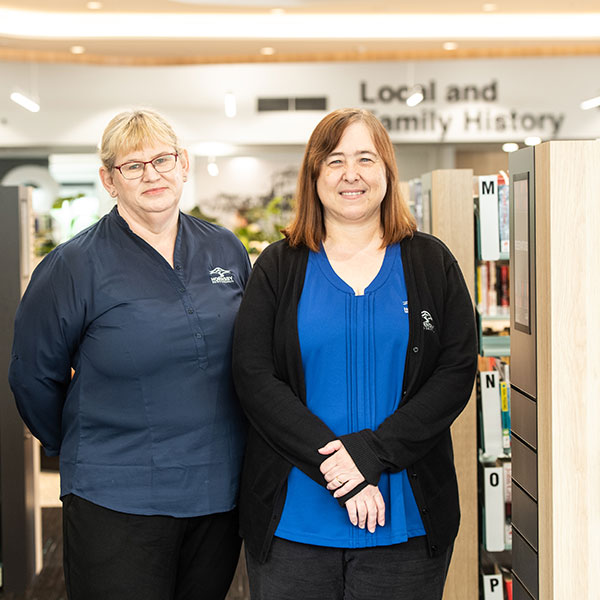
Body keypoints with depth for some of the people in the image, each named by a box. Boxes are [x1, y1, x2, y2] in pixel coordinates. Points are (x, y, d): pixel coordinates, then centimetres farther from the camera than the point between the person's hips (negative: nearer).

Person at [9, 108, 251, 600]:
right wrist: (79, 451, 9)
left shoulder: (227, 250, 5)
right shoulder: (74, 266, -9)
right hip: (119, 504, -4)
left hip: (220, 494, 4)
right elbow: (34, 377, 0)